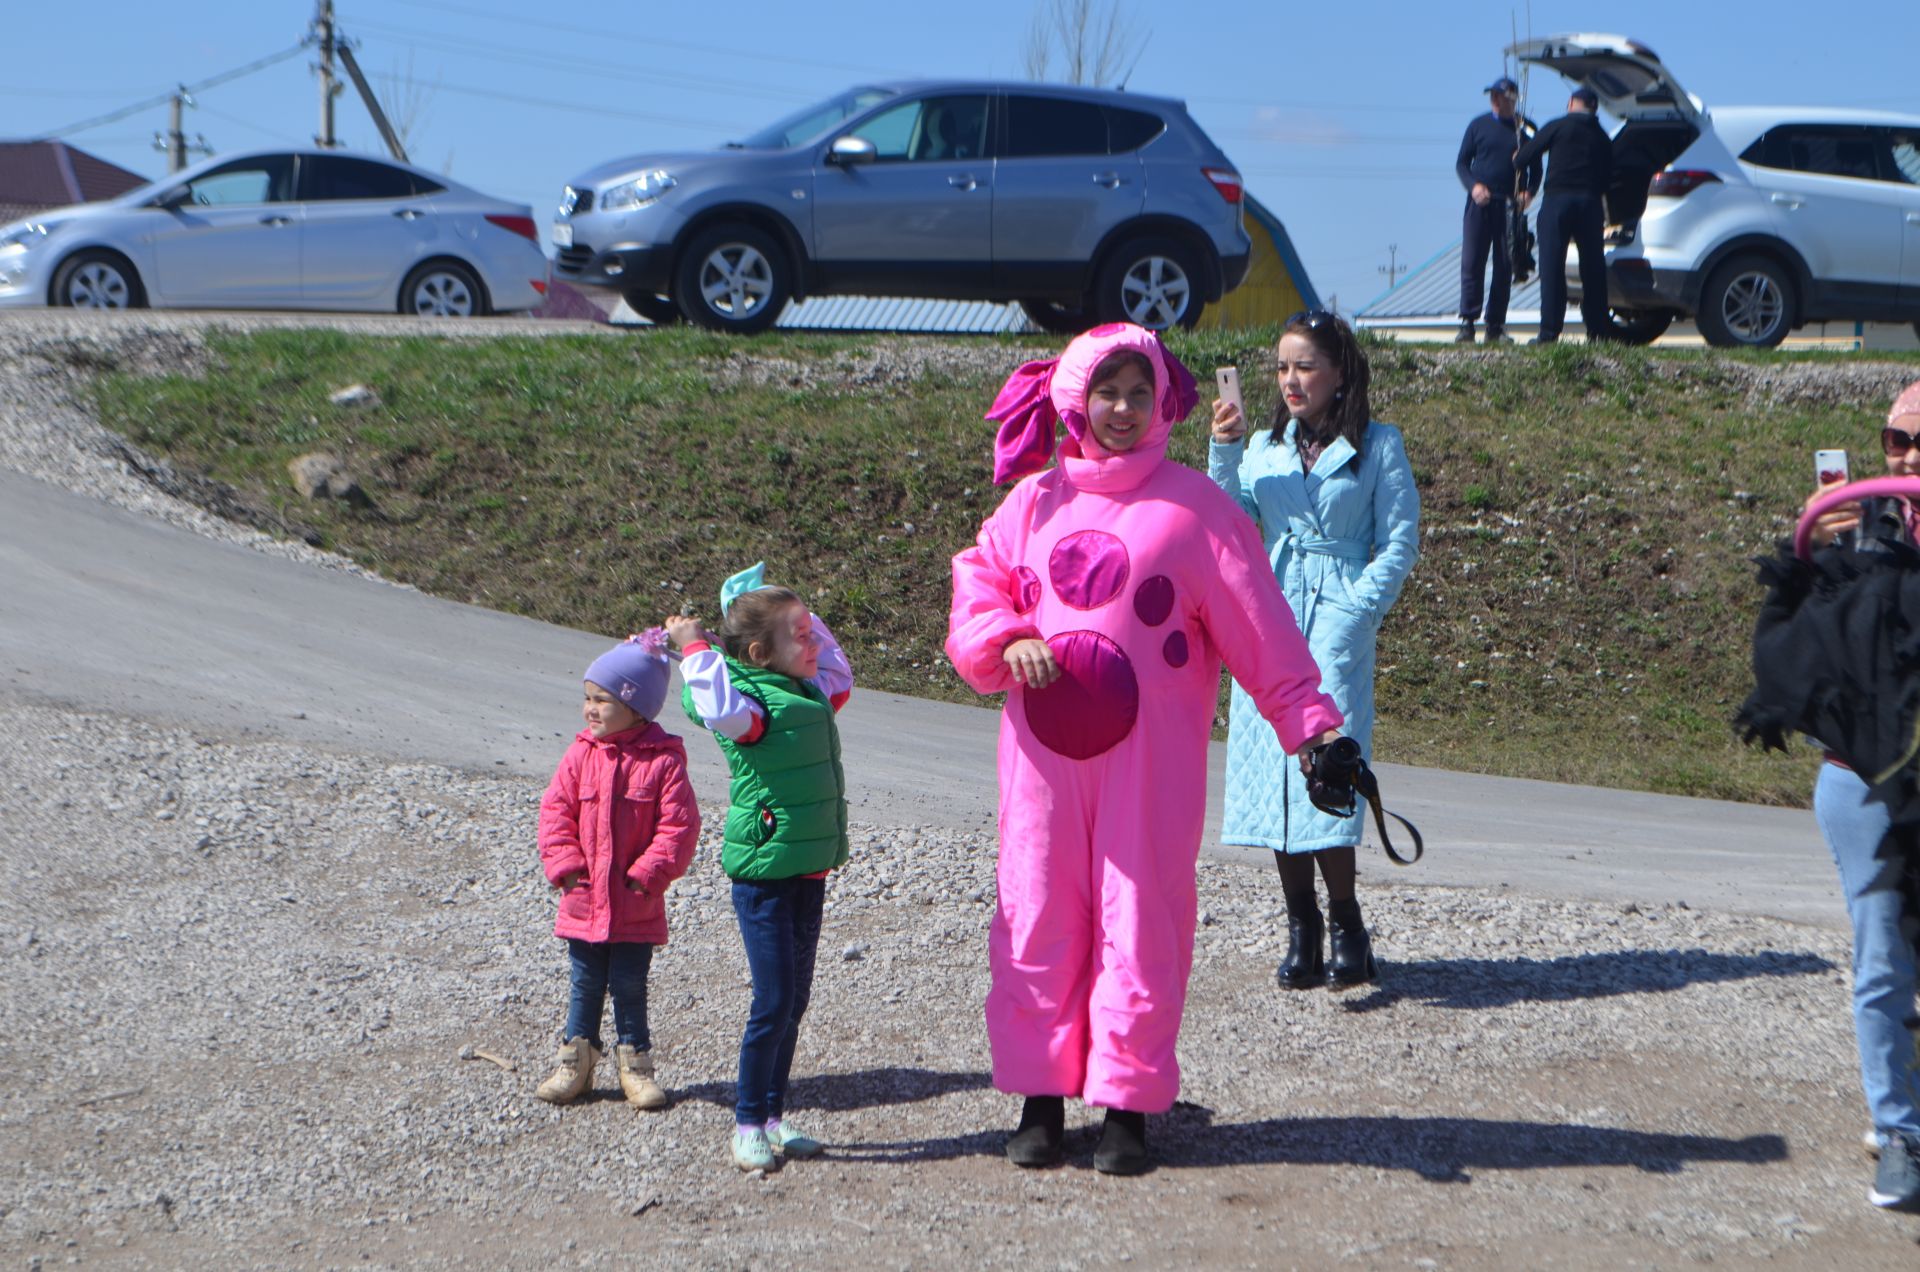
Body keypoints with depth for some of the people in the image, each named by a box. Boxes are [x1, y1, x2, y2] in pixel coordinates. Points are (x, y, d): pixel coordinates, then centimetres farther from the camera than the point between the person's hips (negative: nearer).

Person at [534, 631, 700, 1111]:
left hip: (636, 904, -3)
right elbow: (555, 811, 2)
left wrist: (647, 873, -15)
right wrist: (565, 865, -8)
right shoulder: (581, 755, 0)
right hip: (584, 898, 3)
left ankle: (635, 1061, 21)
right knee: (584, 983, 13)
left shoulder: (664, 761, -10)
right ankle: (575, 1059, 24)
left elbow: (679, 824, -11)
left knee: (629, 985, 7)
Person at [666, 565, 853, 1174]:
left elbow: (839, 673, 33)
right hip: (763, 872, -8)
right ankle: (748, 1123, 6)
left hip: (809, 871, 8)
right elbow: (722, 712, -39)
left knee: (795, 998, 12)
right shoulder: (751, 700, -15)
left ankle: (774, 1116, 21)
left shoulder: (812, 693, 10)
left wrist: (802, 618, 24)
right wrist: (695, 649, -29)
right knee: (774, 999, -6)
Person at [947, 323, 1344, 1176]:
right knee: (1038, 917, 4)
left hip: (1150, 756, -3)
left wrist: (1309, 720, -7)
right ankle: (1040, 1096, 14)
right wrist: (1007, 641, -8)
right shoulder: (1036, 500, 10)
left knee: (1142, 922, -2)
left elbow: (1258, 625, -1)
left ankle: (1127, 1104, 8)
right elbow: (975, 586, 13)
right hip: (1044, 750, 3)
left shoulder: (1193, 506, 0)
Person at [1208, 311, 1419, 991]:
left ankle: (1346, 925, -4)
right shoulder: (1265, 445, 15)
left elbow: (1400, 541, 0)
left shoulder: (1377, 445, 3)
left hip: (1336, 620, -4)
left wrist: (1355, 611, -11)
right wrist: (1224, 452, -8)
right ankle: (1301, 925, 10)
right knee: (1269, 763, 1)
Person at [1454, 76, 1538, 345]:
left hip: (1510, 205, 0)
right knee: (1472, 263, -6)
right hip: (1480, 203, 0)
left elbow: (1536, 168, 12)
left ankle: (1496, 326, 5)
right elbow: (1461, 163, 9)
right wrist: (1473, 186, -10)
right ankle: (1467, 322, -5)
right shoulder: (1479, 125, 6)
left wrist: (1527, 191, -7)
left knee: (1504, 266, 1)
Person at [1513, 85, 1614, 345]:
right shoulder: (1602, 137, 15)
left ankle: (1549, 331, -11)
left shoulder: (1558, 127, 1)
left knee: (1552, 267, -5)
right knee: (1593, 268, 10)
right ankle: (1598, 330, 11)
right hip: (1591, 203, 4)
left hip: (1557, 199, -4)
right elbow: (1608, 177, 18)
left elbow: (1524, 157, 2)